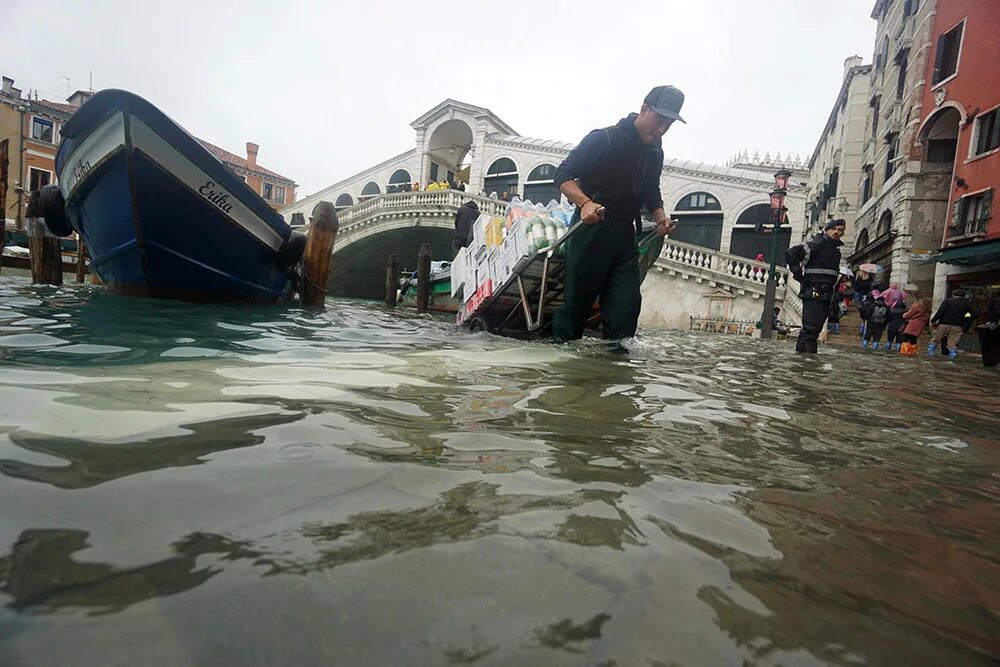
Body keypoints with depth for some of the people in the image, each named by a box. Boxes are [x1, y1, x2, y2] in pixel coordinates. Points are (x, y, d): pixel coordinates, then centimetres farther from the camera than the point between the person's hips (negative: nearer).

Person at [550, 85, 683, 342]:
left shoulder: (655, 154, 14)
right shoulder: (604, 139, -8)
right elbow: (563, 174, -11)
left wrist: (661, 218, 3)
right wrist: (585, 202, -30)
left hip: (624, 239, 6)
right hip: (589, 235, -6)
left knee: (626, 308, -1)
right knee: (576, 304, -1)